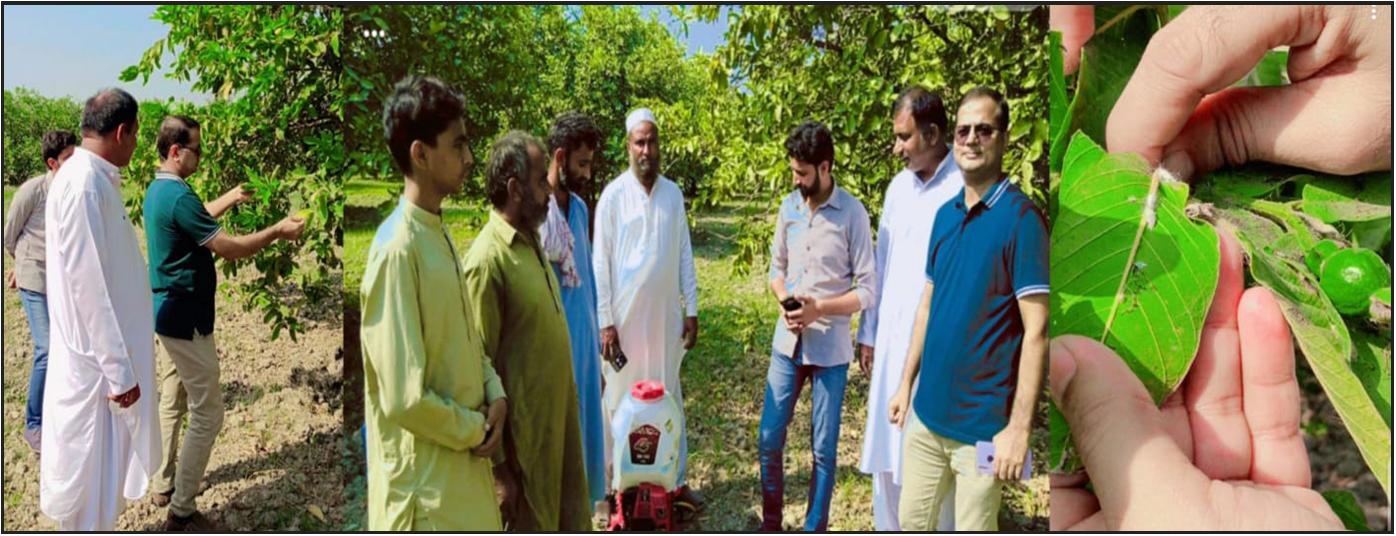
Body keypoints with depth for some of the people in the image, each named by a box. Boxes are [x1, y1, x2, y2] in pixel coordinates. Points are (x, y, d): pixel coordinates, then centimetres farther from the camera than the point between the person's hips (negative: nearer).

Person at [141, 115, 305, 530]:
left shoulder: (158, 189, 9)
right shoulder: (178, 195, -23)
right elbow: (228, 248, -23)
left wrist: (230, 198, 27)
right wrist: (278, 231, -14)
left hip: (168, 312, 11)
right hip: (186, 319, -11)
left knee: (172, 402, 20)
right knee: (207, 414, -4)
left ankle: (164, 485, 32)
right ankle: (181, 512, 2)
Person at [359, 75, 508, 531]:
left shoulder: (439, 234, 6)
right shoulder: (397, 249, -22)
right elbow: (405, 399, -25)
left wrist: (494, 394, -2)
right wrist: (476, 428, -11)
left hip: (461, 466, 9)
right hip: (424, 481, -8)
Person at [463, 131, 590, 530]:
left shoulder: (532, 240, 6)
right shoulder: (487, 260, -21)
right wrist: (499, 468, -16)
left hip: (560, 420, 8)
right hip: (525, 434, -8)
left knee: (572, 523, 21)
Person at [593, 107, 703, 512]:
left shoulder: (673, 193, 6)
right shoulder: (613, 195, -6)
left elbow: (684, 254, 9)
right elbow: (601, 262, -7)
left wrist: (691, 309, 6)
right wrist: (606, 321, -10)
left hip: (666, 314, 4)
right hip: (626, 315, -3)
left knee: (669, 395, 12)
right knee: (623, 397, 7)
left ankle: (676, 480, 24)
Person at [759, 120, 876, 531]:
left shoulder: (852, 213, -10)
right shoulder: (789, 206, 4)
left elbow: (868, 291, -9)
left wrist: (819, 308, -20)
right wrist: (784, 301, -6)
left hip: (830, 347, -4)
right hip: (787, 342, 4)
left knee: (823, 448, 7)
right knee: (770, 438, 9)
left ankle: (815, 530, 25)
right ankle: (771, 523, 30)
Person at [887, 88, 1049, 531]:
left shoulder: (1020, 217, -13)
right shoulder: (945, 214, 7)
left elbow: (1036, 331, -15)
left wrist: (1019, 427, -17)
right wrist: (906, 384, 14)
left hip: (982, 424, -6)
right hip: (927, 412, 6)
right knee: (911, 522, 18)